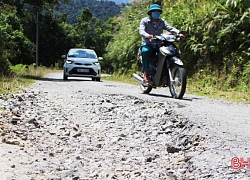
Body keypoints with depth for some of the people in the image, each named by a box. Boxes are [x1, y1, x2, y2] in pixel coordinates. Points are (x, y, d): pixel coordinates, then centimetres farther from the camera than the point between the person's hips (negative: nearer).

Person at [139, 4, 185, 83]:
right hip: (148, 45, -4)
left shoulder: (162, 21, 14)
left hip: (159, 45, 4)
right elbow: (141, 31, -15)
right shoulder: (144, 21, 3)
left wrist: (179, 33, -22)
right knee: (145, 51, -38)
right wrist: (148, 35, -39)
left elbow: (170, 28, -2)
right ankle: (146, 74, -32)